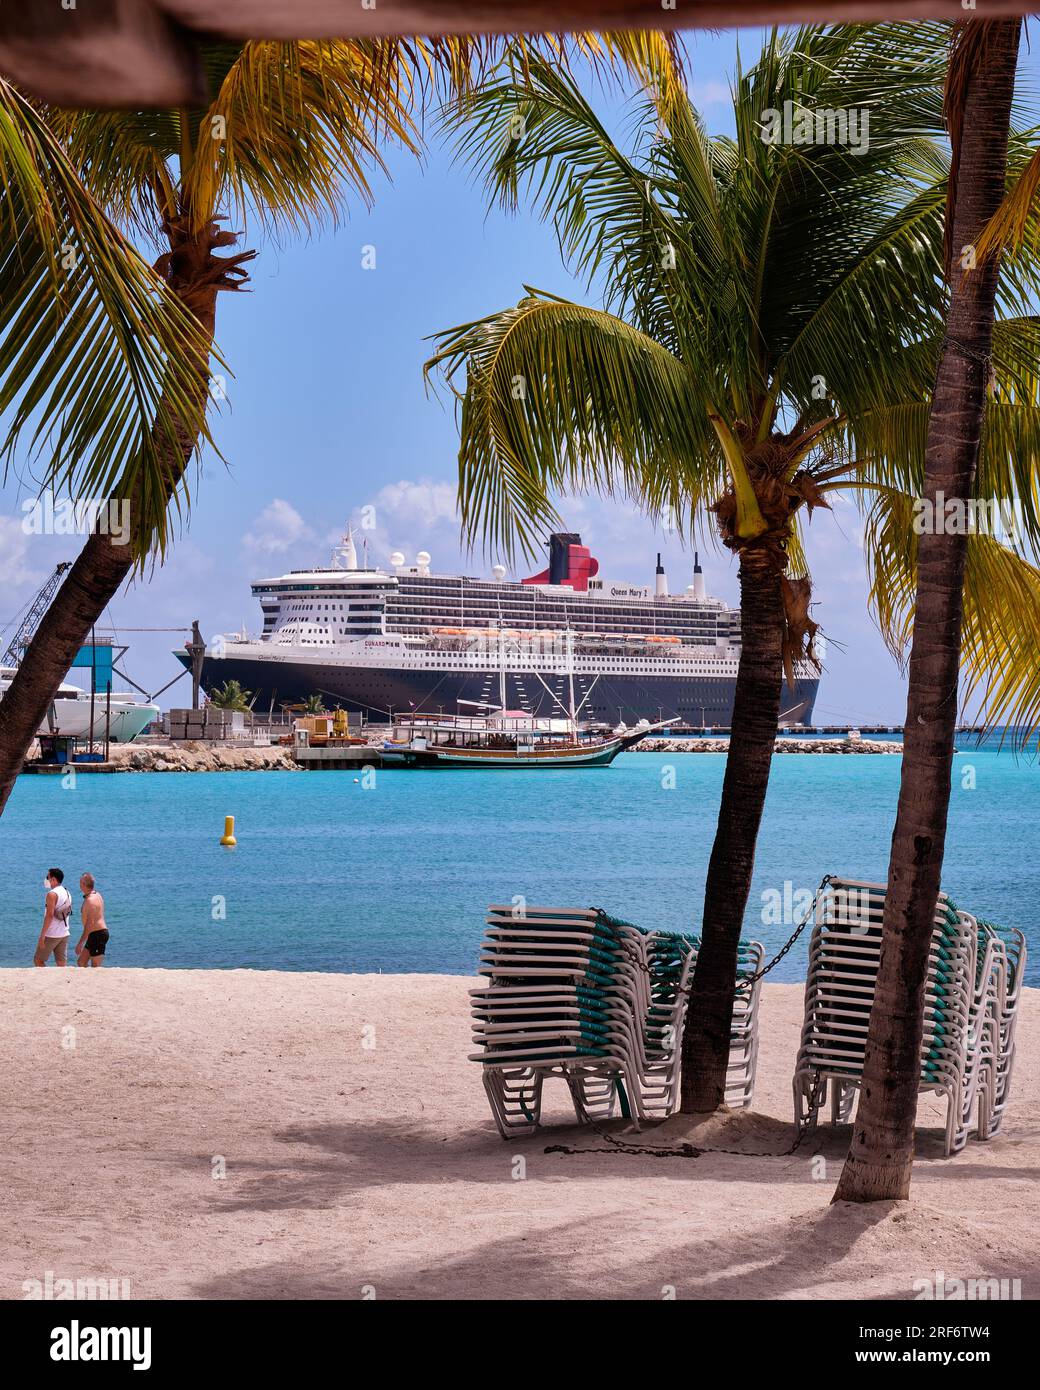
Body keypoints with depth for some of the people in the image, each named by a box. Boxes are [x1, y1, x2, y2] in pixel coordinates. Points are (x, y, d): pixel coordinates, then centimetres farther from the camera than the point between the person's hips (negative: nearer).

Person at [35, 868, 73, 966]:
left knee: (38, 960, 4)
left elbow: (50, 915, -21)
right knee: (61, 963, 7)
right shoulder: (67, 893, 12)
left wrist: (42, 936, -20)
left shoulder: (52, 894, -15)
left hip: (52, 935, -8)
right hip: (64, 934, 8)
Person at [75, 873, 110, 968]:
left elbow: (90, 923, -24)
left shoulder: (90, 900, -19)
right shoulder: (96, 894, 13)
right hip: (100, 933, 10)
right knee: (81, 962, 13)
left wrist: (81, 942, -24)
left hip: (97, 935, -10)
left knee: (96, 967, -8)